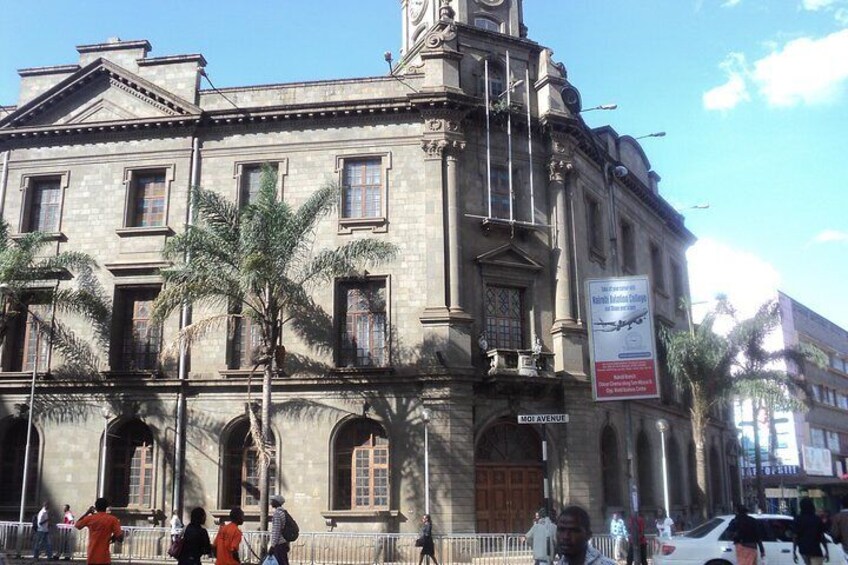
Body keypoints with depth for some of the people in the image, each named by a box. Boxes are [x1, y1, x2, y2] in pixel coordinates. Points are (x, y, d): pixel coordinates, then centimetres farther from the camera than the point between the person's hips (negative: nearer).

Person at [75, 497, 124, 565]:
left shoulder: (90, 518, 1)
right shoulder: (112, 519, -5)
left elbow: (76, 525, 22)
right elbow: (119, 537, -11)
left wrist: (87, 513, 25)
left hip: (91, 557, 3)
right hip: (104, 558, -3)